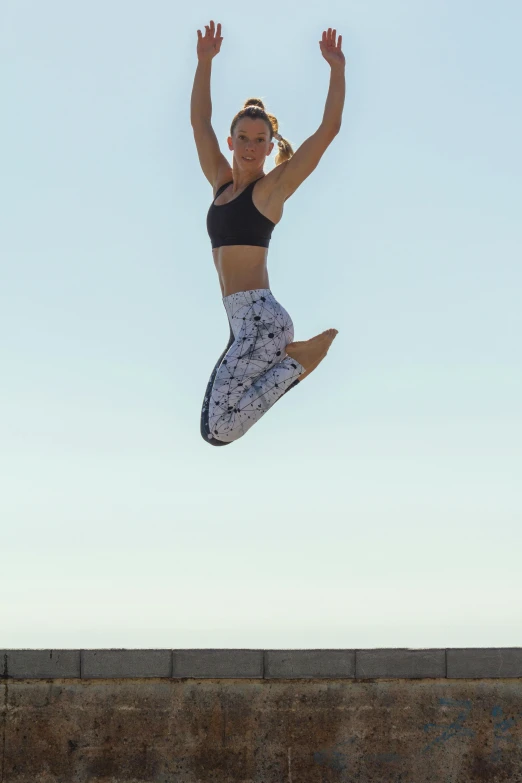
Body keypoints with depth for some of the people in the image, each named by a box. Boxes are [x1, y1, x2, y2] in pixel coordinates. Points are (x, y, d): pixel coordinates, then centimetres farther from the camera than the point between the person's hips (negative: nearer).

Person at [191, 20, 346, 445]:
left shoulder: (272, 186, 0)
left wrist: (337, 69, -6)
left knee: (219, 430, -20)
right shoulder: (221, 183, 17)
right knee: (214, 429, 9)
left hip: (261, 319, -8)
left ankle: (299, 359, -3)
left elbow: (328, 130, -7)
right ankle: (292, 358, 17)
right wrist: (204, 61, 21)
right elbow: (200, 121, 24)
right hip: (244, 325, 8)